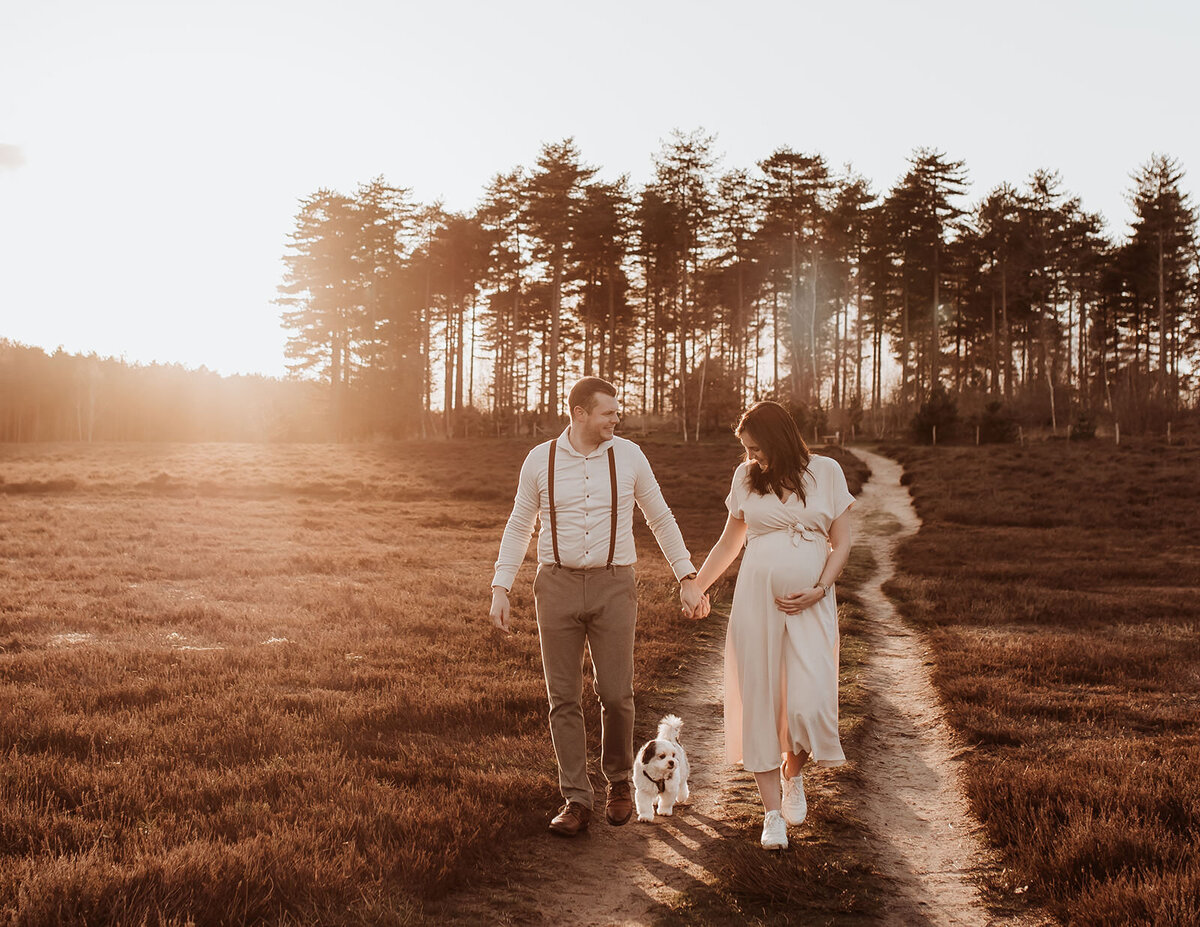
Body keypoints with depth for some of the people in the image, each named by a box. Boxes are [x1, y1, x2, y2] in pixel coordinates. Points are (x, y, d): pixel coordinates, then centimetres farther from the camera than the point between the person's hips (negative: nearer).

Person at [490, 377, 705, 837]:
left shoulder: (628, 456, 0)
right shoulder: (540, 460, -1)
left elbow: (660, 519, 9)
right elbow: (518, 527, 8)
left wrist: (687, 578, 5)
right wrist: (500, 589, 1)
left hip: (613, 587, 0)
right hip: (557, 586, 0)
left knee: (616, 695, -2)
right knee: (564, 699, 1)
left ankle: (618, 780, 25)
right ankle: (576, 802, 10)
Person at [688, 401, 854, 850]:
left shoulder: (827, 472, 2)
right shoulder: (746, 477, 8)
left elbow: (841, 542, 3)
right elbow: (730, 541, 19)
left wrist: (819, 590, -9)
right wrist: (698, 586, 18)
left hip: (811, 603, -2)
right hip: (756, 597, 2)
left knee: (808, 703, -12)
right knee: (759, 702, -1)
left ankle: (792, 774, 20)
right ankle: (773, 812, 9)